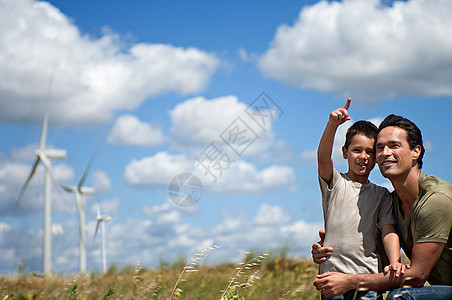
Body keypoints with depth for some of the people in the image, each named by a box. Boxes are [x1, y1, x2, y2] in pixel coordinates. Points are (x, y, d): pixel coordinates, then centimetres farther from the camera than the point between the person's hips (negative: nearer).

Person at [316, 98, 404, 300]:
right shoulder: (335, 183, 8)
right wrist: (332, 125, -27)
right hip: (333, 273, -2)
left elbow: (388, 230, 4)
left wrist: (394, 262, -14)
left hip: (368, 275, 2)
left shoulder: (381, 195, 15)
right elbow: (323, 158, -11)